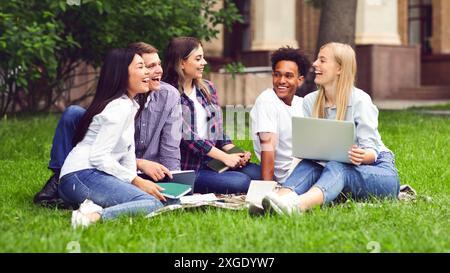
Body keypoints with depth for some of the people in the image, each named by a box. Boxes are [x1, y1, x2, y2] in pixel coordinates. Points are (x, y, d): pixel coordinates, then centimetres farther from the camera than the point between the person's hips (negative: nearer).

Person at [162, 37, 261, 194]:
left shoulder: (207, 88, 15)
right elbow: (186, 136, -15)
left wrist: (235, 153, -1)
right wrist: (225, 157, -15)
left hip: (211, 161, 7)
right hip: (187, 168, -7)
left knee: (259, 173, -15)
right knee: (240, 182, -25)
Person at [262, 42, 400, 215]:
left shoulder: (359, 100, -10)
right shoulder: (310, 101, 6)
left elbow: (372, 152, -13)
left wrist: (363, 156, -38)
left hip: (378, 170, -5)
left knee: (337, 167, -35)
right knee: (309, 165, -25)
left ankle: (299, 204, -68)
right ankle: (283, 196, -61)